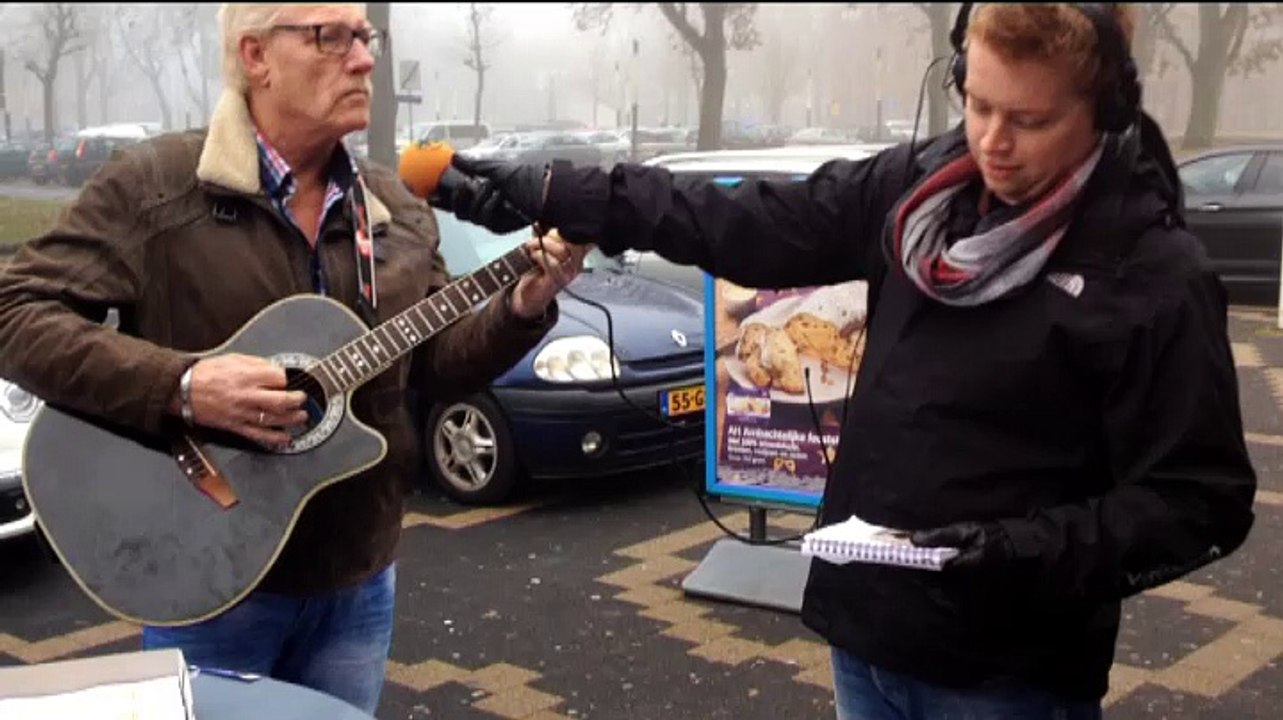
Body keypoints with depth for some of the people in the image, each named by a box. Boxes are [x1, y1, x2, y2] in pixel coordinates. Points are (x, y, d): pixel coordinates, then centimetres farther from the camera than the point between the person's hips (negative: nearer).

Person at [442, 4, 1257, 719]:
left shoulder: (1153, 275, -14)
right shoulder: (917, 186, 1)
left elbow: (1203, 499, -13)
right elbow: (745, 225, 4)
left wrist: (1037, 553, -27)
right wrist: (549, 193, 2)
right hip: (867, 634, 6)